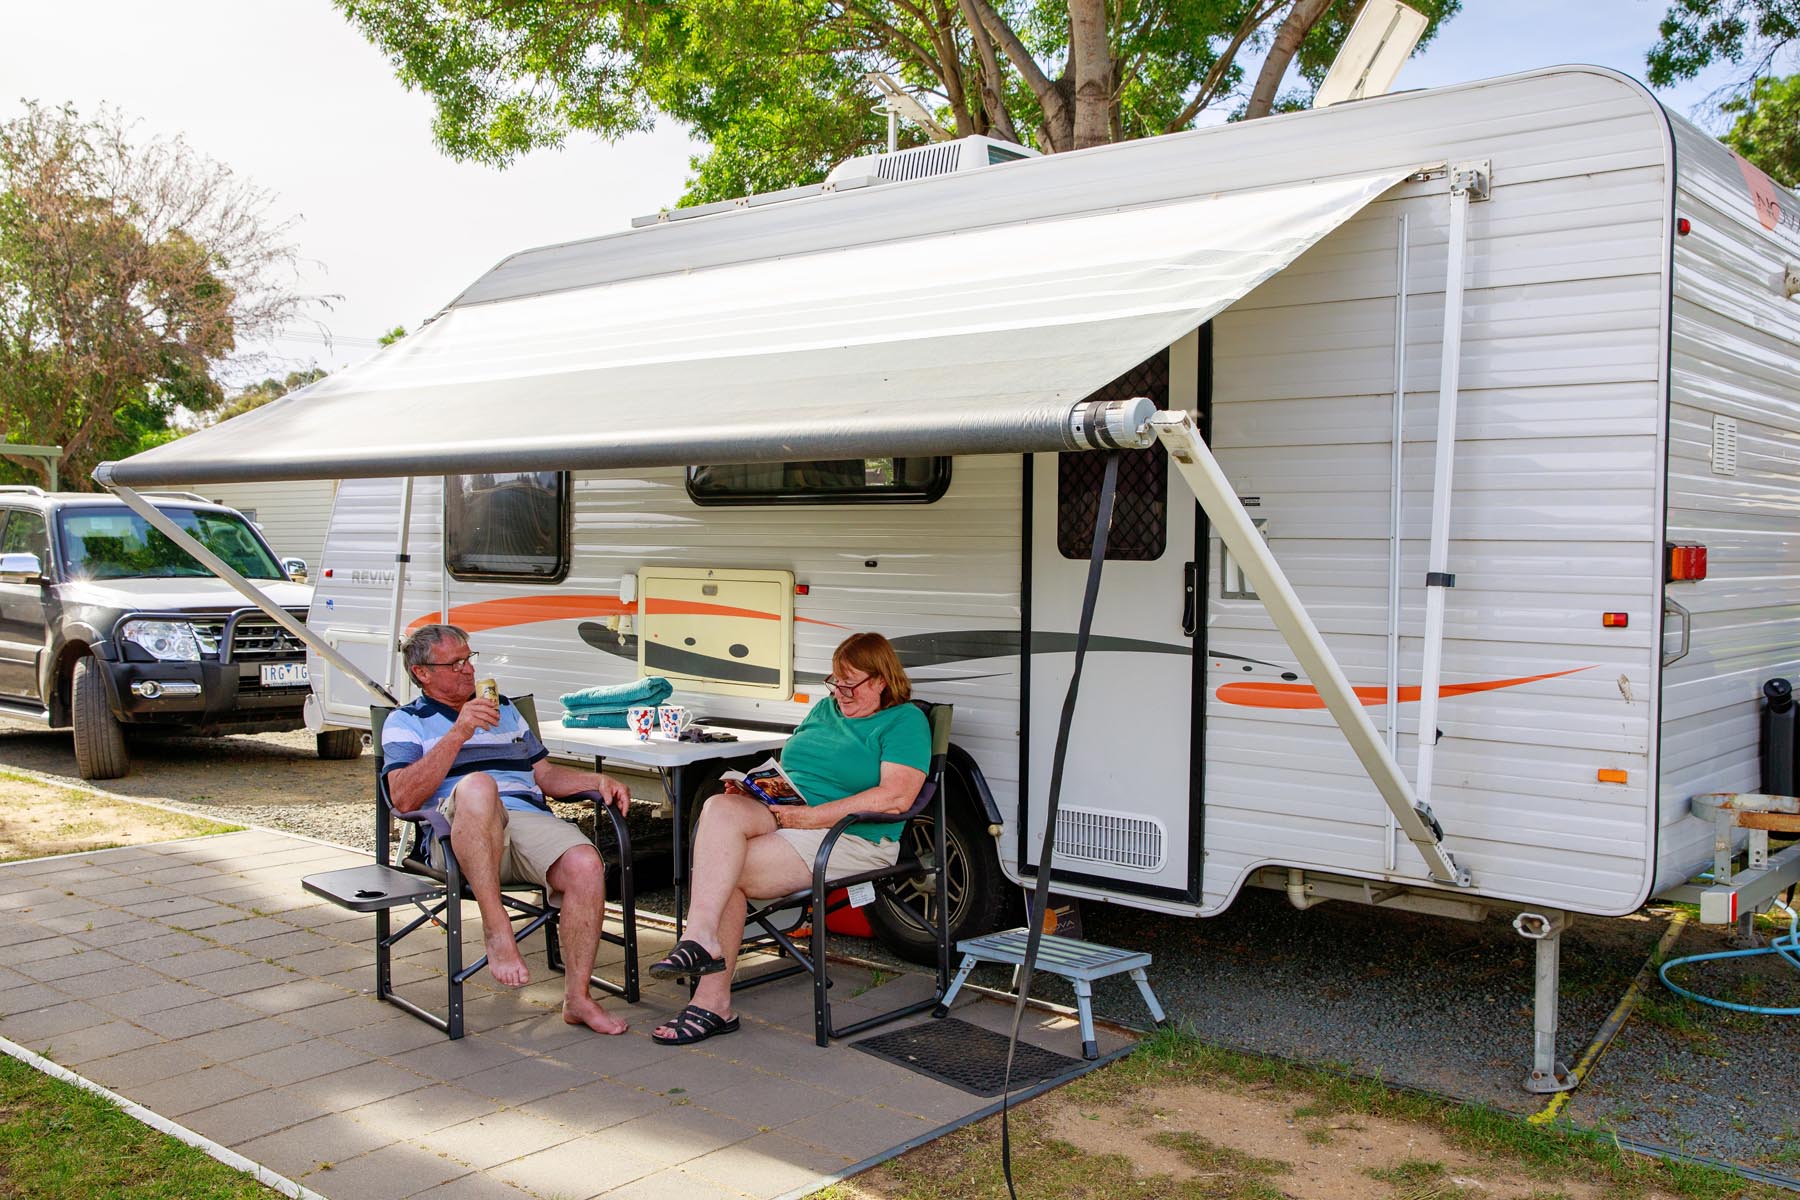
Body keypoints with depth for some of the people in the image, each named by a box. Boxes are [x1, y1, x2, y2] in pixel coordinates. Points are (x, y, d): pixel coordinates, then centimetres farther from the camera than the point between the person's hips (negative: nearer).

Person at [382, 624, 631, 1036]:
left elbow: (545, 773, 31)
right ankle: (496, 926, -33)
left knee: (586, 865, -28)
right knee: (477, 785, -40)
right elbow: (404, 798, -3)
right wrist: (458, 733, -10)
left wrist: (597, 781, 11)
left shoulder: (504, 709, 31)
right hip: (459, 832, -4)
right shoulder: (407, 721, 15)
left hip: (531, 818, 4)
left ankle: (577, 997, -17)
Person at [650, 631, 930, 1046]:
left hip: (850, 836, -7)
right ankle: (703, 940, -28)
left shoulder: (905, 720, -1)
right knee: (720, 808, -25)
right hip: (780, 815, 7)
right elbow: (788, 767, 26)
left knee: (725, 873, -25)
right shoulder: (825, 708, 23)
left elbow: (896, 797, -15)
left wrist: (812, 816, -19)